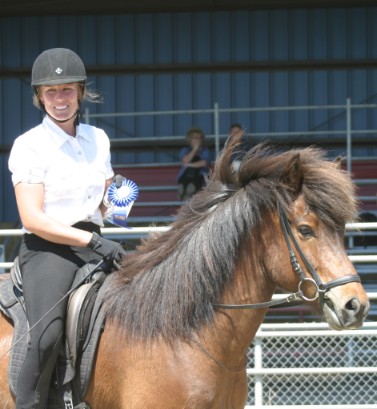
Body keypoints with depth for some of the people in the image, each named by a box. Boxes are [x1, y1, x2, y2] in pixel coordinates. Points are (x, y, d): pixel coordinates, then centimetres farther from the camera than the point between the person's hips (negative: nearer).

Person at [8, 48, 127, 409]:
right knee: (47, 334, -31)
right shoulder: (29, 145, -5)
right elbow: (32, 218, -14)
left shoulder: (97, 139, 13)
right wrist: (93, 240, -20)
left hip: (93, 244, 7)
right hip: (46, 248, -6)